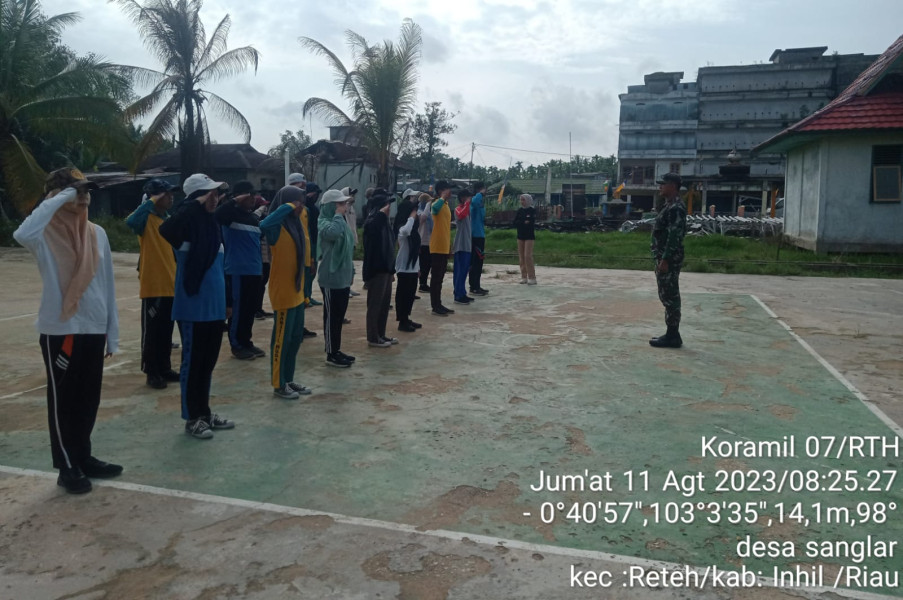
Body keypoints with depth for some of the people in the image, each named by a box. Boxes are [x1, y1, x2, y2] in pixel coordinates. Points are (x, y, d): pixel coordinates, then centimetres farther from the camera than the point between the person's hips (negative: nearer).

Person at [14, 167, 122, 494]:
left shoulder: (97, 233, 6)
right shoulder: (45, 234, -8)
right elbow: (22, 234, -36)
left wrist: (112, 332, 9)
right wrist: (58, 199, -24)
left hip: (94, 330, 5)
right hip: (59, 331, -5)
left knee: (88, 399, 14)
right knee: (63, 400, 6)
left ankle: (83, 457, 29)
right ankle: (68, 467, 17)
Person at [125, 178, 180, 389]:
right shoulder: (146, 219, -9)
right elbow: (131, 221, -33)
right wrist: (150, 202, -25)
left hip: (170, 285, 7)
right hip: (152, 286, -7)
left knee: (166, 331, 13)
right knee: (151, 331, 1)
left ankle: (165, 368, 23)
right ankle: (152, 372, 10)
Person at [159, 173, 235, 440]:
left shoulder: (211, 223, 11)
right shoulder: (189, 222, -12)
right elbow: (166, 229, -37)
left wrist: (225, 301, 21)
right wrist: (197, 204, -29)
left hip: (214, 307, 8)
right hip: (193, 309, -8)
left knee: (208, 362, 16)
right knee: (193, 363, 4)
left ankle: (205, 412, 28)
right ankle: (192, 418, 15)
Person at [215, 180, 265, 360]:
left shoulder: (254, 218, 16)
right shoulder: (232, 214, -5)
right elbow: (216, 216, -28)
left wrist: (261, 263, 23)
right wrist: (234, 201, -25)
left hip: (254, 270, 7)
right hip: (237, 270, -7)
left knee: (251, 308, 11)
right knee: (238, 308, -2)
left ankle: (246, 342, 22)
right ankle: (236, 345, 8)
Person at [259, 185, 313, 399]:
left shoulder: (296, 224, 11)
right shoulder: (278, 227, -15)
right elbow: (264, 224, -41)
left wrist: (304, 290, 16)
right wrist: (288, 207, -28)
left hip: (296, 292, 9)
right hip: (283, 293, -9)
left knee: (296, 337, 15)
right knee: (282, 339, 1)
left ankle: (289, 380, 27)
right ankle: (278, 385, 12)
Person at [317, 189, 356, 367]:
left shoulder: (341, 221, 14)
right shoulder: (325, 223, -15)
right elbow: (333, 233, -40)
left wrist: (349, 269, 19)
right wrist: (338, 215, -22)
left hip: (342, 277, 9)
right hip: (331, 278, -9)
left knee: (339, 315, 15)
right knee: (331, 316, -1)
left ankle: (336, 350, 25)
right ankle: (331, 354, 7)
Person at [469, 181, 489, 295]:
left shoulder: (480, 202, 19)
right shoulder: (475, 200, -12)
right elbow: (475, 201, -41)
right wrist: (481, 193, -22)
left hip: (479, 235, 10)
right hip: (476, 235, -10)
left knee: (477, 262, 13)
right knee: (477, 262, -7)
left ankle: (476, 286, 18)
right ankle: (474, 288, -3)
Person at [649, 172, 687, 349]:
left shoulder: (676, 208, -17)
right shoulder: (670, 205, 16)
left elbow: (674, 236, -23)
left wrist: (665, 260, -24)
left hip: (669, 260, -11)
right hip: (664, 258, 11)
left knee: (670, 296, -5)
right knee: (667, 296, 13)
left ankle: (673, 336, 0)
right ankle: (671, 334, 20)